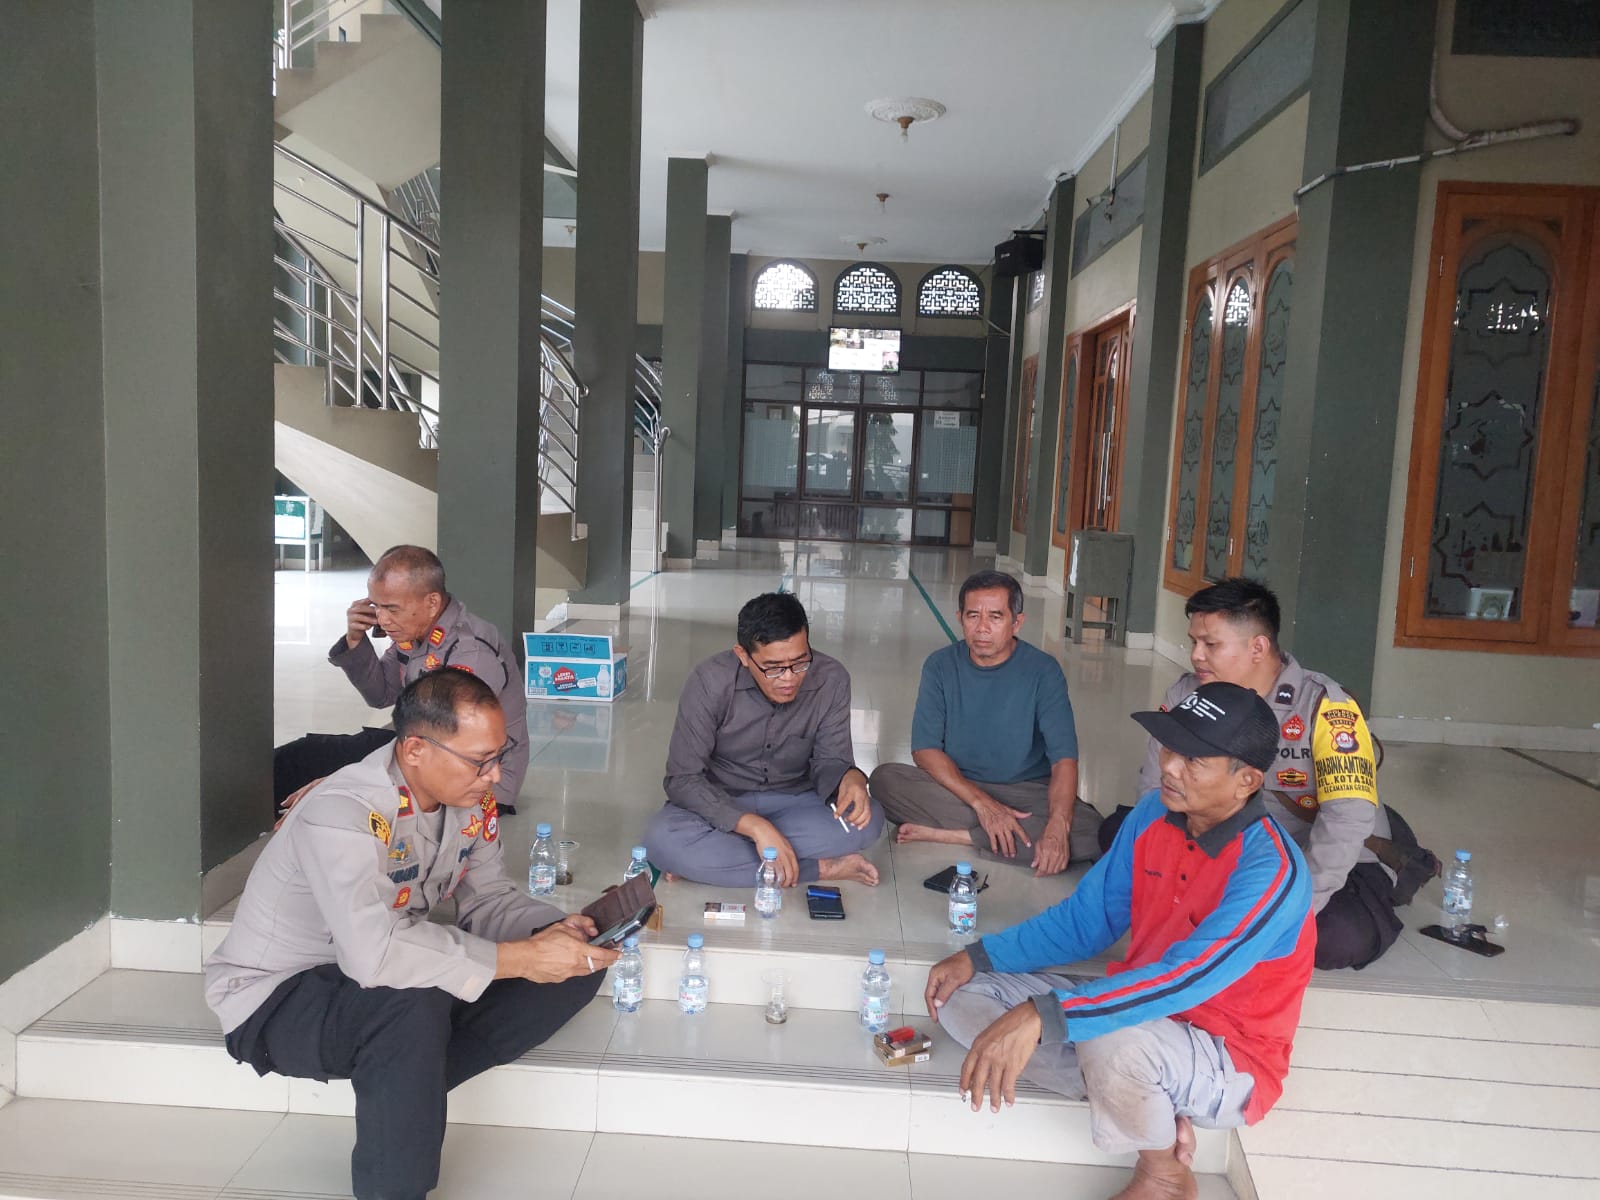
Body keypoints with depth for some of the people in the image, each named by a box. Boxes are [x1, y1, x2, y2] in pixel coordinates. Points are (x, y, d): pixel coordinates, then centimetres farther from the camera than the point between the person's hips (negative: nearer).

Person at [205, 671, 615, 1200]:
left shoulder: (472, 802, -8)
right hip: (279, 998, -7)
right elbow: (375, 951, -43)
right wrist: (522, 958, -39)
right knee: (413, 1002, -40)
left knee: (575, 968, -7)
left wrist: (551, 932, -21)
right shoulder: (342, 814, -31)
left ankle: (408, 1088, -9)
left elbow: (488, 899, 1)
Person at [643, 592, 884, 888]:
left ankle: (705, 860, -21)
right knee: (663, 839, -33)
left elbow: (828, 760, -8)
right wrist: (755, 826, -35)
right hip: (723, 804, -2)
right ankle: (822, 868, -24)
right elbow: (683, 779, -22)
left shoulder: (831, 680, -17)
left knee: (867, 822, -27)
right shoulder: (710, 682, -23)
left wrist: (850, 779, -34)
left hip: (793, 803, 2)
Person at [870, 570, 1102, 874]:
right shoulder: (941, 665, -3)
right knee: (884, 779, -25)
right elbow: (925, 749, -10)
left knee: (1089, 829, -30)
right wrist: (981, 802, -25)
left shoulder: (1043, 671, -8)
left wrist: (1057, 827, -35)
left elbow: (1064, 758, -17)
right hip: (956, 786, 1)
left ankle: (949, 834, -22)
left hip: (1027, 792, 0)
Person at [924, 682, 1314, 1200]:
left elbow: (1185, 979, -36)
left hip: (1228, 1062, -7)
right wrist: (980, 957, -6)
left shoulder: (1270, 870, -25)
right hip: (1145, 1010, 7)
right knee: (961, 997, -3)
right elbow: (1084, 920, 4)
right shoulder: (1153, 813, -4)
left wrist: (1042, 1016, -45)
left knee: (1111, 1039, -40)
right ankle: (1154, 1115, -6)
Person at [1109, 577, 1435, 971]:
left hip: (1331, 862, -4)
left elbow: (1348, 819, -31)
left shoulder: (1324, 706, -24)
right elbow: (1155, 788, -5)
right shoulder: (1187, 694, -10)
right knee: (1117, 831, -10)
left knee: (1339, 937, -34)